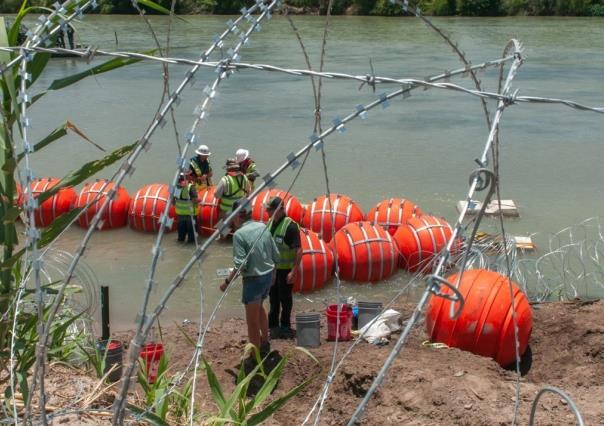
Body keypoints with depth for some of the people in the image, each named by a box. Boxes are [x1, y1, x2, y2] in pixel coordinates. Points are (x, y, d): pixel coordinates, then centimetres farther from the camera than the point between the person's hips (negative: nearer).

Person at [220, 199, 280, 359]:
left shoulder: (239, 234, -18)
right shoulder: (263, 227, 1)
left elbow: (240, 265, -22)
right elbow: (276, 255, 5)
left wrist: (227, 281, -11)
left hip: (253, 279, -7)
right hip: (269, 275, 7)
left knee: (252, 320, 8)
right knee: (259, 307, 32)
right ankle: (265, 344, 41)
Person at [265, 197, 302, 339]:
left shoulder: (290, 225, -19)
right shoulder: (271, 222, 5)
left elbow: (299, 250, -22)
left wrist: (294, 271, -25)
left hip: (285, 269, -7)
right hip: (272, 268, 7)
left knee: (285, 298, 4)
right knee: (273, 297, 16)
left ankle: (285, 327, 17)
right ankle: (273, 325, 27)